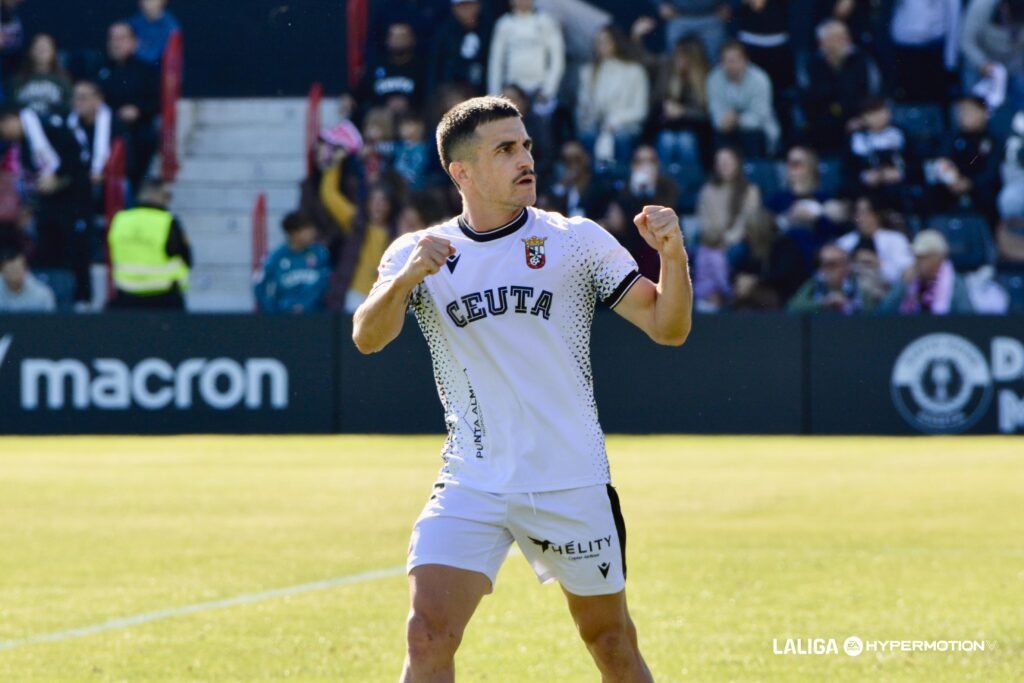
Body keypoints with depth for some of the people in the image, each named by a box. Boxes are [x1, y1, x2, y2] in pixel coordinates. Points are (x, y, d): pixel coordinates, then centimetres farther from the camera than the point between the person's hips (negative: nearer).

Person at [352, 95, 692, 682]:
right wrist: (404, 280, -33)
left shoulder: (578, 240, 1)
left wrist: (673, 255, -20)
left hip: (574, 483, 0)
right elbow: (368, 338, -13)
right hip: (471, 490, 0)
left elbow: (668, 327, -1)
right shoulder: (420, 253, 2)